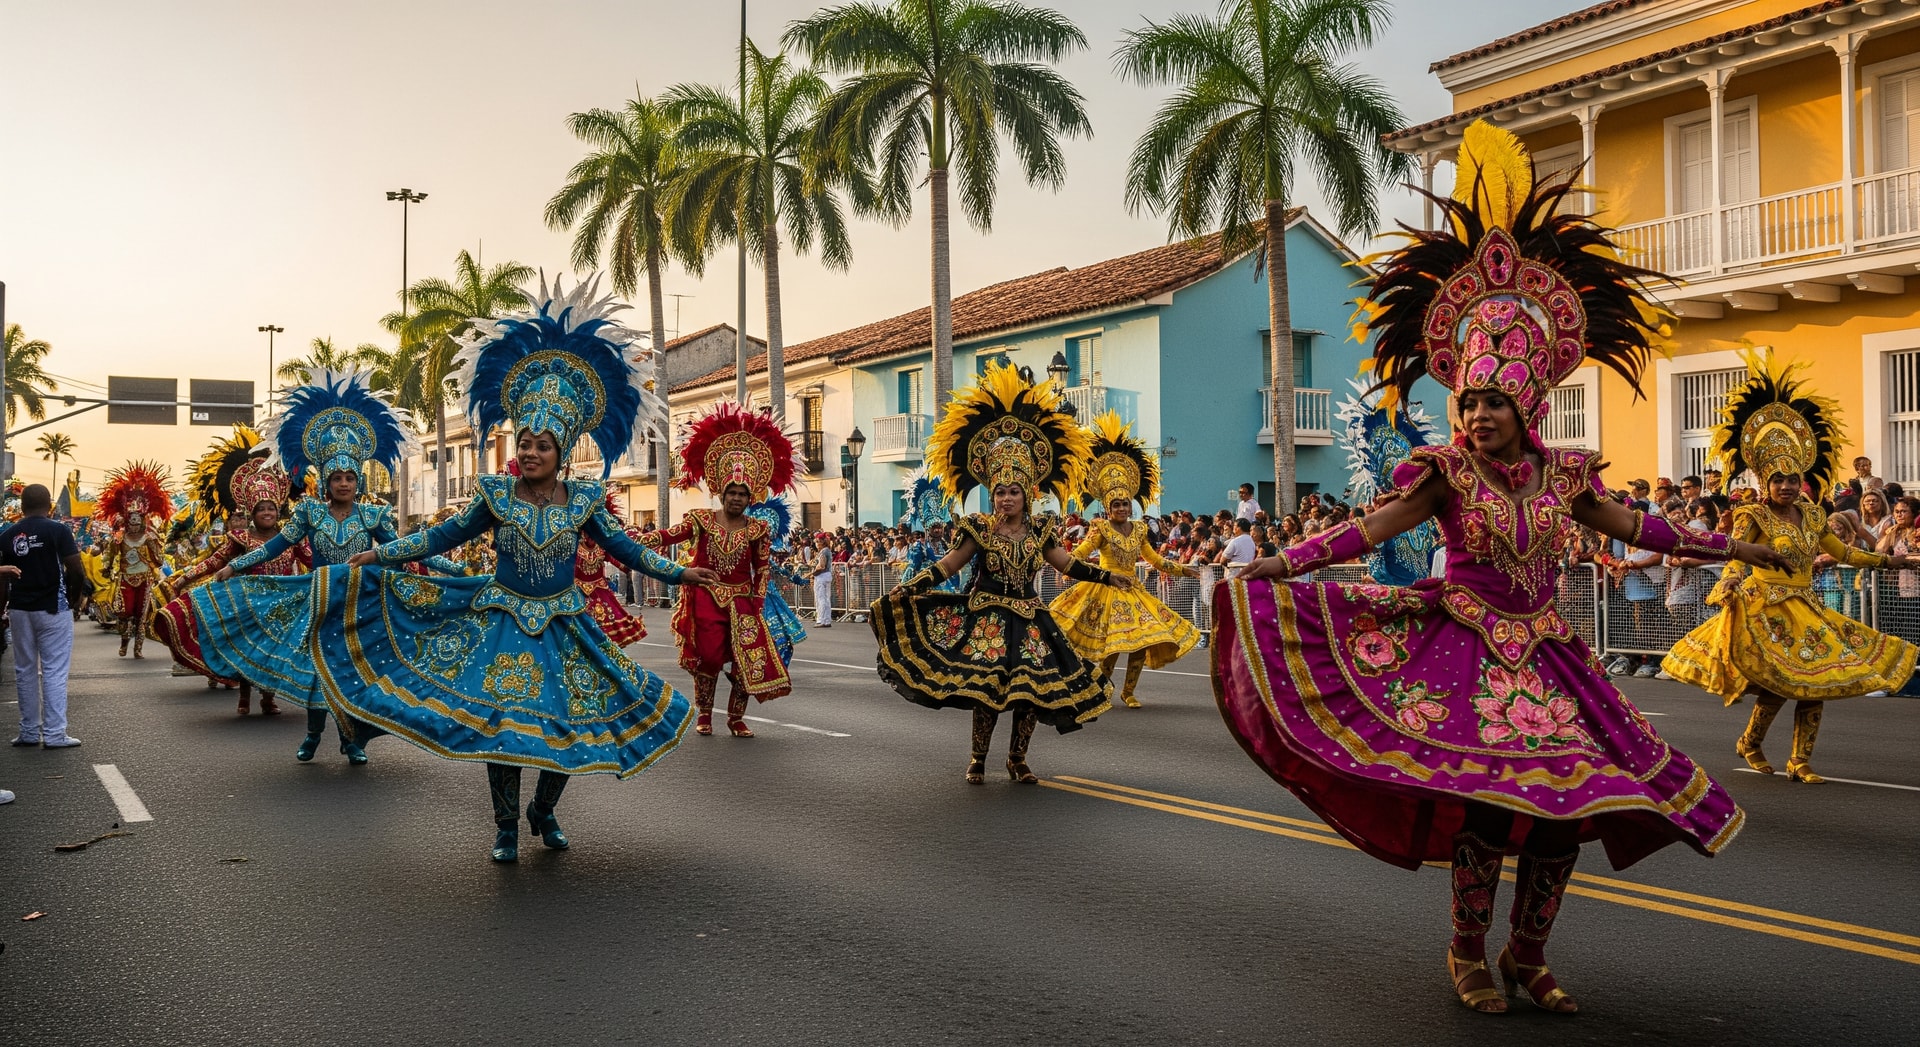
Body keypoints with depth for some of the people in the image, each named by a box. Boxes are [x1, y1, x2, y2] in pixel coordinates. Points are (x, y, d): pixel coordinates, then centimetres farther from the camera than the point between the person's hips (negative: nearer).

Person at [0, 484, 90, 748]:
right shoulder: (58, 530, -9)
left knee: (25, 671, 12)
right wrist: (76, 596, 2)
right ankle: (54, 734, -3)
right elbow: (75, 569, -13)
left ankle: (29, 732, 16)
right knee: (54, 671, -1)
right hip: (53, 608, -4)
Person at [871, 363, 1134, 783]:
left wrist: (1110, 577, 11)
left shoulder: (1040, 530, 5)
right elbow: (946, 566, -1)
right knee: (986, 689, -10)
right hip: (986, 619, -3)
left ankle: (1017, 757, 17)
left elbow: (1068, 565, 15)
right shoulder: (979, 529, -3)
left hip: (1029, 621, 3)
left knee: (1034, 689, 0)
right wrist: (905, 590, -8)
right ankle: (977, 758, 9)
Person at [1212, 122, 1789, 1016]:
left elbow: (1635, 527, 18)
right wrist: (1277, 565, -24)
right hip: (1468, 650, -5)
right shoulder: (1447, 473, -7)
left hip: (1544, 655, 5)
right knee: (1486, 803, -12)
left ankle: (1527, 958, 20)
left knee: (1568, 806, 2)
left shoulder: (1563, 475, 5)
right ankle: (1467, 957, 10)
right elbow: (1367, 530, -13)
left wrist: (1728, 547, 25)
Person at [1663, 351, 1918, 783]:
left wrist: (1885, 561, 27)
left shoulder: (1811, 515, 10)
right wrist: (1730, 582, -44)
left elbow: (1841, 552, 23)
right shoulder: (1753, 516, -9)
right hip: (1765, 609, -6)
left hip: (1806, 609, 7)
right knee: (1779, 683, -13)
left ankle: (1801, 761, 9)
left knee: (1817, 681, 0)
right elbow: (1736, 553, -24)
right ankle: (1749, 743, 13)